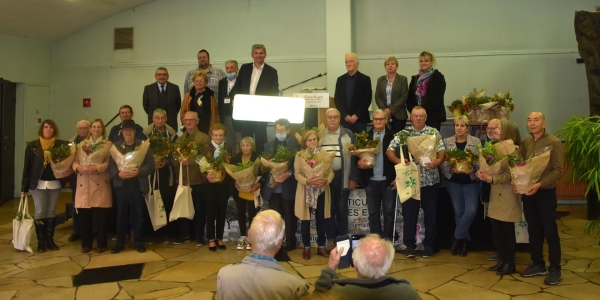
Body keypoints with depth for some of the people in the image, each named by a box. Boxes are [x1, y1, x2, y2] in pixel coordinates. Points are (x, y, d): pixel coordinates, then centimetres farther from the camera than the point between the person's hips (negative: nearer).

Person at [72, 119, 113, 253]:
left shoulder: (108, 144, 3)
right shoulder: (81, 144, 14)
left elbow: (109, 163, -6)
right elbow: (75, 161, 9)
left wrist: (97, 167, -22)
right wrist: (77, 167, -13)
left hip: (100, 184, -3)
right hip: (84, 184, 3)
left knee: (101, 216, -1)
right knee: (85, 216, 4)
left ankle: (102, 244, 12)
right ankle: (86, 243, 17)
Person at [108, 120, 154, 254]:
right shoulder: (115, 146, 7)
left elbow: (150, 165, -4)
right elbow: (111, 166, -1)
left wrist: (138, 171, -21)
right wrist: (119, 174, -20)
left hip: (138, 185, -1)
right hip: (121, 185, 1)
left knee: (138, 214, 6)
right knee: (121, 214, 7)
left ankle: (138, 242, 17)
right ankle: (120, 243, 17)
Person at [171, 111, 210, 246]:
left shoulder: (204, 138, -3)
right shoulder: (179, 139, 16)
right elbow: (173, 159, 8)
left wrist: (189, 160, -21)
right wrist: (179, 160, -14)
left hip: (199, 181, -5)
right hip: (182, 180, 5)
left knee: (199, 209, 4)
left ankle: (199, 236, 16)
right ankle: (184, 235, 24)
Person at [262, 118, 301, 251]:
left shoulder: (295, 144, -1)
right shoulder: (268, 145, 10)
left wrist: (288, 173, -21)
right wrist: (272, 175, -13)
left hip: (288, 188, -3)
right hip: (272, 187, 3)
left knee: (289, 216, 6)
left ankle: (290, 242, 17)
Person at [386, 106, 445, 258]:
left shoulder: (434, 132, 5)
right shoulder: (403, 133, 4)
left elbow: (442, 151, -2)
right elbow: (389, 150, 1)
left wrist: (438, 161, -24)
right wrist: (398, 160, -18)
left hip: (430, 180, 0)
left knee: (430, 213, 7)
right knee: (409, 213, 4)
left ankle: (428, 244, 19)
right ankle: (409, 245, 14)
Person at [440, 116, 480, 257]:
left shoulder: (476, 142, 0)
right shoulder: (447, 142, 2)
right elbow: (442, 162, -3)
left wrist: (472, 169, -24)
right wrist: (451, 169, -20)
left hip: (470, 181, -1)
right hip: (453, 181, 1)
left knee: (471, 210, -10)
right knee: (458, 211, 6)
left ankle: (458, 237, 9)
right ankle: (463, 239, 22)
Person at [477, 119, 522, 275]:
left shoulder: (514, 151, -12)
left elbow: (509, 174, -20)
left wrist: (491, 178, -30)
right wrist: (482, 173, -10)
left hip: (508, 196, -7)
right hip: (495, 194, 7)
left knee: (508, 231, 2)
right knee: (497, 230, 11)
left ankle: (510, 263, 13)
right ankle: (502, 260, 22)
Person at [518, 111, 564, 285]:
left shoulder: (554, 142, -9)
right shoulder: (525, 142, 6)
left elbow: (558, 171, -13)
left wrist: (540, 184, -25)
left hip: (546, 193, -5)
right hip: (528, 192, 5)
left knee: (550, 232, 2)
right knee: (533, 230, 13)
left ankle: (555, 269, 13)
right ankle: (538, 265, 25)